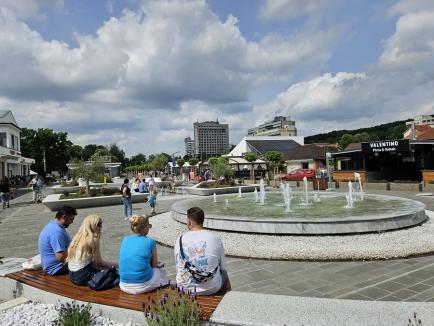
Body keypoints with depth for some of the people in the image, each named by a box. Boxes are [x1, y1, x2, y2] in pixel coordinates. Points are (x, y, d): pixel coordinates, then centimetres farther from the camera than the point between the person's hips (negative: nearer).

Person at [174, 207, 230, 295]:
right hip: (211, 289, -1)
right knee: (224, 274, 27)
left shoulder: (180, 240, -9)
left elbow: (178, 268, 3)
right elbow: (223, 267, 0)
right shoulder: (215, 239, -12)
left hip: (185, 288, 2)